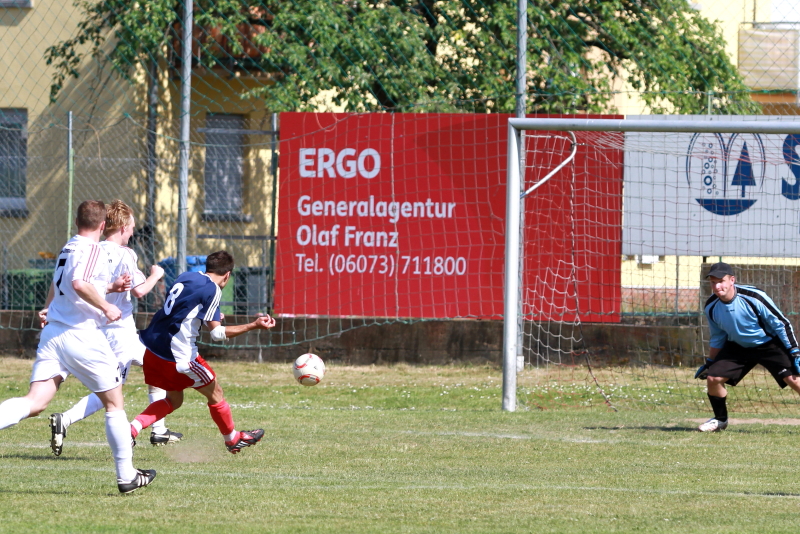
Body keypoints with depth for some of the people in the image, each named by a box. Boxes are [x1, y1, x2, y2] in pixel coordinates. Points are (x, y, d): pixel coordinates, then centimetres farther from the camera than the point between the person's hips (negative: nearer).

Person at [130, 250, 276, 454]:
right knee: (215, 394, 13)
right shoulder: (212, 290, -11)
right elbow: (217, 333, -16)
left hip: (152, 350, 7)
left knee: (173, 400, 22)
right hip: (179, 357, -7)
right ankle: (233, 438, 30)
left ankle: (131, 429, 4)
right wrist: (254, 325, -14)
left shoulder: (185, 277, 12)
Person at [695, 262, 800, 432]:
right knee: (713, 378, -7)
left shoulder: (753, 297, -28)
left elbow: (781, 324, -19)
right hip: (738, 346, 5)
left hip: (769, 344, -5)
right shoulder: (711, 307, -12)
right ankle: (720, 420, 18)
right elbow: (717, 339, 7)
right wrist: (709, 363, 11)